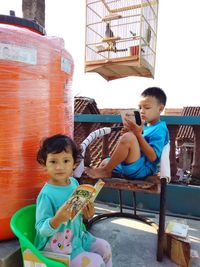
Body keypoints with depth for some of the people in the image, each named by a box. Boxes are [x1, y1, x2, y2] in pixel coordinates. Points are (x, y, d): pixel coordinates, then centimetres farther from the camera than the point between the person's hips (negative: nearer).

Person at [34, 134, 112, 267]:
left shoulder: (74, 182, -5)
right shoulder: (46, 194, -27)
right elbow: (42, 229, -23)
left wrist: (86, 213, -10)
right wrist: (57, 219, -40)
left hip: (78, 236, 7)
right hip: (58, 246, -7)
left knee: (104, 247, 14)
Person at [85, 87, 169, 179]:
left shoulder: (159, 129, -9)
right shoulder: (145, 126, 16)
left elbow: (153, 157, -20)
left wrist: (138, 134, -24)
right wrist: (128, 134, 0)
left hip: (142, 169, -10)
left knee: (128, 138, -31)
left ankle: (104, 171, -14)